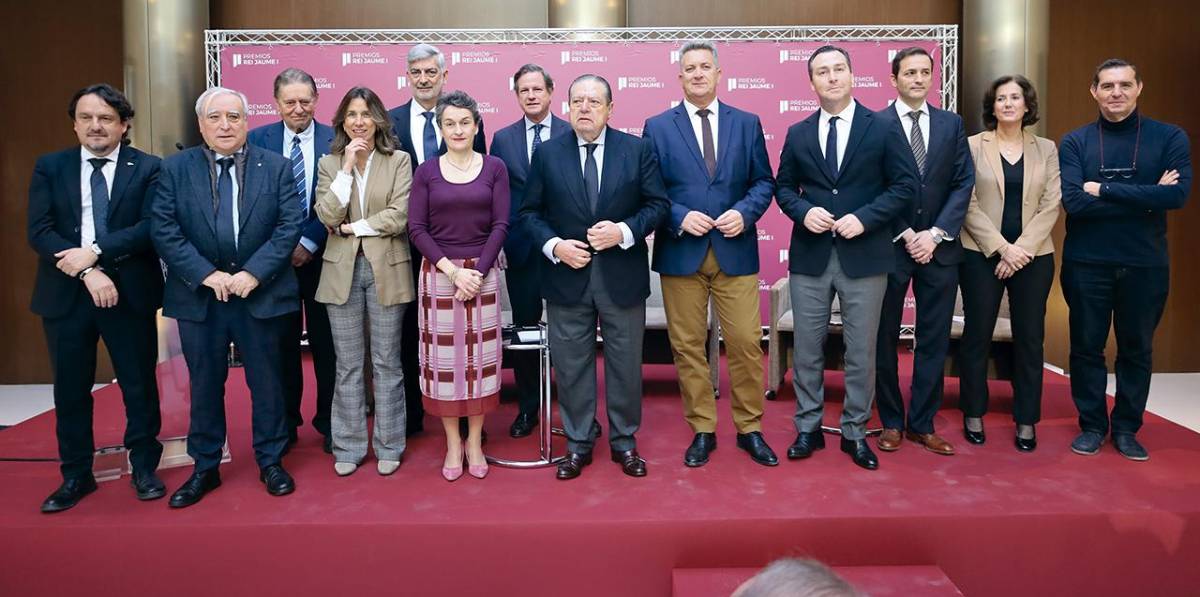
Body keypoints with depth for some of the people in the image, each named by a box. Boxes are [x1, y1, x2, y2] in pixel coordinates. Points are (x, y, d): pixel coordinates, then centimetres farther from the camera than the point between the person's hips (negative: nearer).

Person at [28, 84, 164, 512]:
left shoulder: (148, 169, 0)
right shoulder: (49, 168, 6)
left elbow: (153, 226, -11)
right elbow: (39, 232, -4)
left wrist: (95, 251, -19)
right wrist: (87, 273, -17)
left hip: (129, 292, -2)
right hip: (66, 293, 2)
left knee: (139, 384, 7)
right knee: (70, 389, 11)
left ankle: (145, 468, 24)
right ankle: (76, 475, 26)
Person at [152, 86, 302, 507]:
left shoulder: (276, 167, 2)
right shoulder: (175, 169, 3)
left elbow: (289, 227, -6)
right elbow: (163, 231, -4)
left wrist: (253, 273, -15)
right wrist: (207, 275, -14)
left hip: (261, 295, -1)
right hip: (200, 296, 1)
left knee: (267, 383, 8)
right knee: (204, 386, 11)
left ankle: (271, 462, 24)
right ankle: (205, 468, 26)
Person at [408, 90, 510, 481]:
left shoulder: (494, 168, 2)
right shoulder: (426, 172, 3)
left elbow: (500, 225, -2)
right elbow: (417, 229, -3)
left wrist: (477, 272, -12)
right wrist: (452, 270, -12)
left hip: (483, 274, 0)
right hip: (438, 275, 0)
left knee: (480, 356, 4)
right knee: (443, 358, 4)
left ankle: (475, 441, 17)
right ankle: (453, 443, 16)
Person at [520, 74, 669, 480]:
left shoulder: (638, 150, 0)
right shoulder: (547, 154, 2)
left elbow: (657, 204, 0)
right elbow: (530, 212, 4)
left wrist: (624, 231, -17)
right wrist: (554, 245, -12)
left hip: (622, 275, 0)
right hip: (567, 276, 1)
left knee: (625, 364, 10)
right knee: (571, 366, 8)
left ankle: (624, 442, 27)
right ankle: (578, 445, 24)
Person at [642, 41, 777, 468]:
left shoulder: (747, 123, 9)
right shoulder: (657, 127, 5)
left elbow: (764, 181, 9)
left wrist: (744, 212, -10)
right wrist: (680, 217, -13)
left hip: (736, 251, 1)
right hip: (681, 253, 0)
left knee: (746, 343, 1)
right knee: (688, 346, 5)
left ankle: (750, 429, 18)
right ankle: (702, 431, 19)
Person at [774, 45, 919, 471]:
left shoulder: (884, 128, 1)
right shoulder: (798, 134, 8)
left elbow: (906, 184, -2)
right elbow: (783, 187, 12)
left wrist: (865, 218, -14)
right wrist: (804, 211, -9)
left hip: (864, 255, -2)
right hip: (810, 256, 2)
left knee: (861, 350, 6)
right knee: (806, 348, 7)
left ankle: (855, 432, 20)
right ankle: (808, 428, 21)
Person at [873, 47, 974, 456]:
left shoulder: (952, 124, 9)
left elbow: (964, 183, 3)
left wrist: (935, 233, -9)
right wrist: (906, 236, -11)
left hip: (939, 247, 3)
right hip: (889, 246, -3)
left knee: (934, 339, 6)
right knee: (884, 338, 5)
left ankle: (922, 424, 17)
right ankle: (891, 422, 19)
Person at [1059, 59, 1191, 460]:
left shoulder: (1169, 138, 0)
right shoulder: (1075, 141, 0)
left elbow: (1177, 195, -15)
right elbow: (1073, 202, -14)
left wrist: (1104, 189, -15)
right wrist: (1145, 198, -14)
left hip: (1145, 264, 1)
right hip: (1086, 263, 0)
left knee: (1137, 349, 11)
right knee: (1087, 347, 8)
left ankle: (1127, 428, 25)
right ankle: (1092, 425, 22)